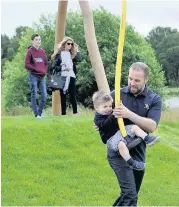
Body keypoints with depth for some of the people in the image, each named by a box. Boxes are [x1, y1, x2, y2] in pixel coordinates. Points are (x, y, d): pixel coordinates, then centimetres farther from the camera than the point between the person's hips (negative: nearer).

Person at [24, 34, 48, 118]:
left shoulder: (42, 51, 11)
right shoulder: (30, 51, -4)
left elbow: (46, 63, 18)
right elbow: (27, 65, -10)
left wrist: (45, 71, 0)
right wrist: (37, 69, -15)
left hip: (42, 77, 5)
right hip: (33, 76, -5)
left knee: (44, 96, 3)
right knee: (34, 95, -2)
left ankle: (40, 112, 17)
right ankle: (36, 114, 3)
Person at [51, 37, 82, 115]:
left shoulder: (72, 54, 12)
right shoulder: (59, 54, 3)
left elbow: (79, 59, -7)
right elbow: (54, 66, -3)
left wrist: (76, 50, 0)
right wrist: (62, 68, -15)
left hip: (71, 77, 2)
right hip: (62, 77, -2)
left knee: (73, 96, 0)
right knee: (63, 96, 3)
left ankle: (75, 112, 3)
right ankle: (63, 113, 6)